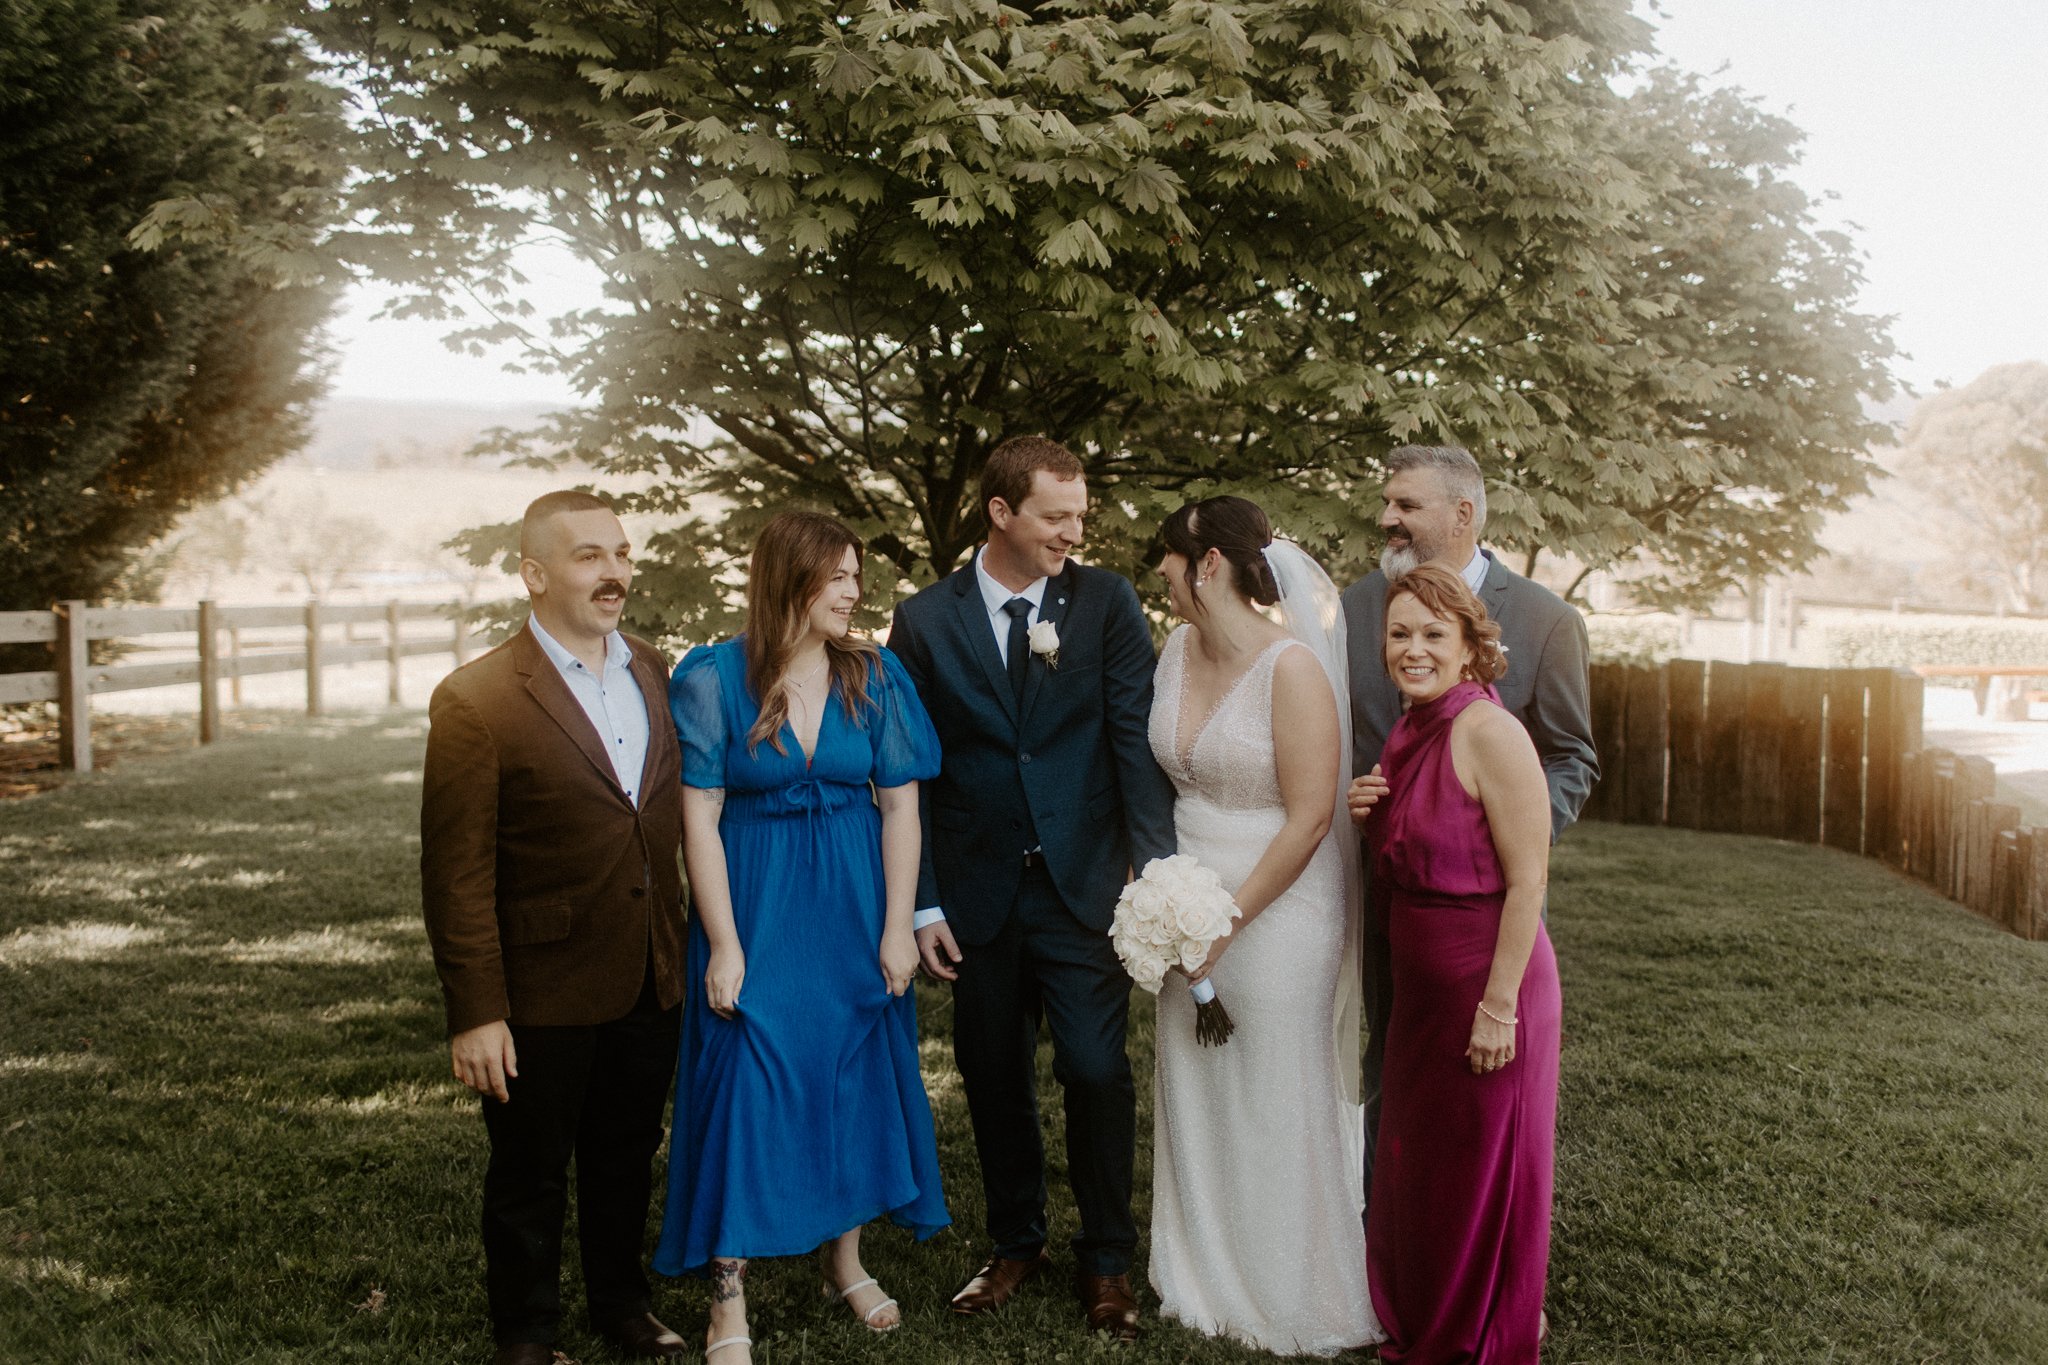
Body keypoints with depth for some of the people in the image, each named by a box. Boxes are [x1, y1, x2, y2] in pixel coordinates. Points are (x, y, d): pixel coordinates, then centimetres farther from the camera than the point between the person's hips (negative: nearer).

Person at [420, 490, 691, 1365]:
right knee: (529, 1177, 14)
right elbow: (456, 876, -16)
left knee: (626, 1160, 23)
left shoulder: (656, 675, 3)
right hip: (544, 992, -5)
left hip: (649, 984, 5)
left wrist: (684, 950, 8)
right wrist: (474, 1014, -16)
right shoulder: (475, 701, -16)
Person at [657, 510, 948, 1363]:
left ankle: (845, 1258, 31)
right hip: (756, 909, -3)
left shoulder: (873, 676, -1)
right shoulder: (713, 679, -9)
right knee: (746, 1083, -1)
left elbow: (900, 807, -1)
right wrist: (724, 944, -12)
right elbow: (698, 819, -9)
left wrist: (898, 928, -5)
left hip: (854, 909, 3)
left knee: (855, 1074, 12)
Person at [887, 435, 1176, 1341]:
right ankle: (1016, 1243, 34)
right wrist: (923, 904, -1)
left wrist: (1156, 864, -18)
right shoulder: (925, 621, 0)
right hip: (977, 892, 1)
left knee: (1096, 1070, -1)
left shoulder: (1106, 602, -1)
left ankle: (1106, 1258, 22)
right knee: (994, 1079, 13)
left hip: (1083, 885, -1)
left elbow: (1135, 739, -7)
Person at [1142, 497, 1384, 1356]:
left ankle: (1296, 1307, 26)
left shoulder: (1292, 666, -18)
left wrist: (1229, 921, -17)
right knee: (1192, 1095, 15)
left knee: (1277, 1105, 6)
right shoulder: (1177, 650, 3)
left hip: (1275, 908, -7)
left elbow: (1309, 818, -19)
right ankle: (1209, 1279, 34)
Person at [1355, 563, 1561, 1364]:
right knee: (1413, 1166, 19)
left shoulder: (1488, 733, -19)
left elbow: (1527, 879, -20)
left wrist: (1499, 1006, -20)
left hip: (1484, 987, -8)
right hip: (1418, 985, 8)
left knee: (1479, 1172, 9)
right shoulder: (1408, 732, 7)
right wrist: (1370, 814, -2)